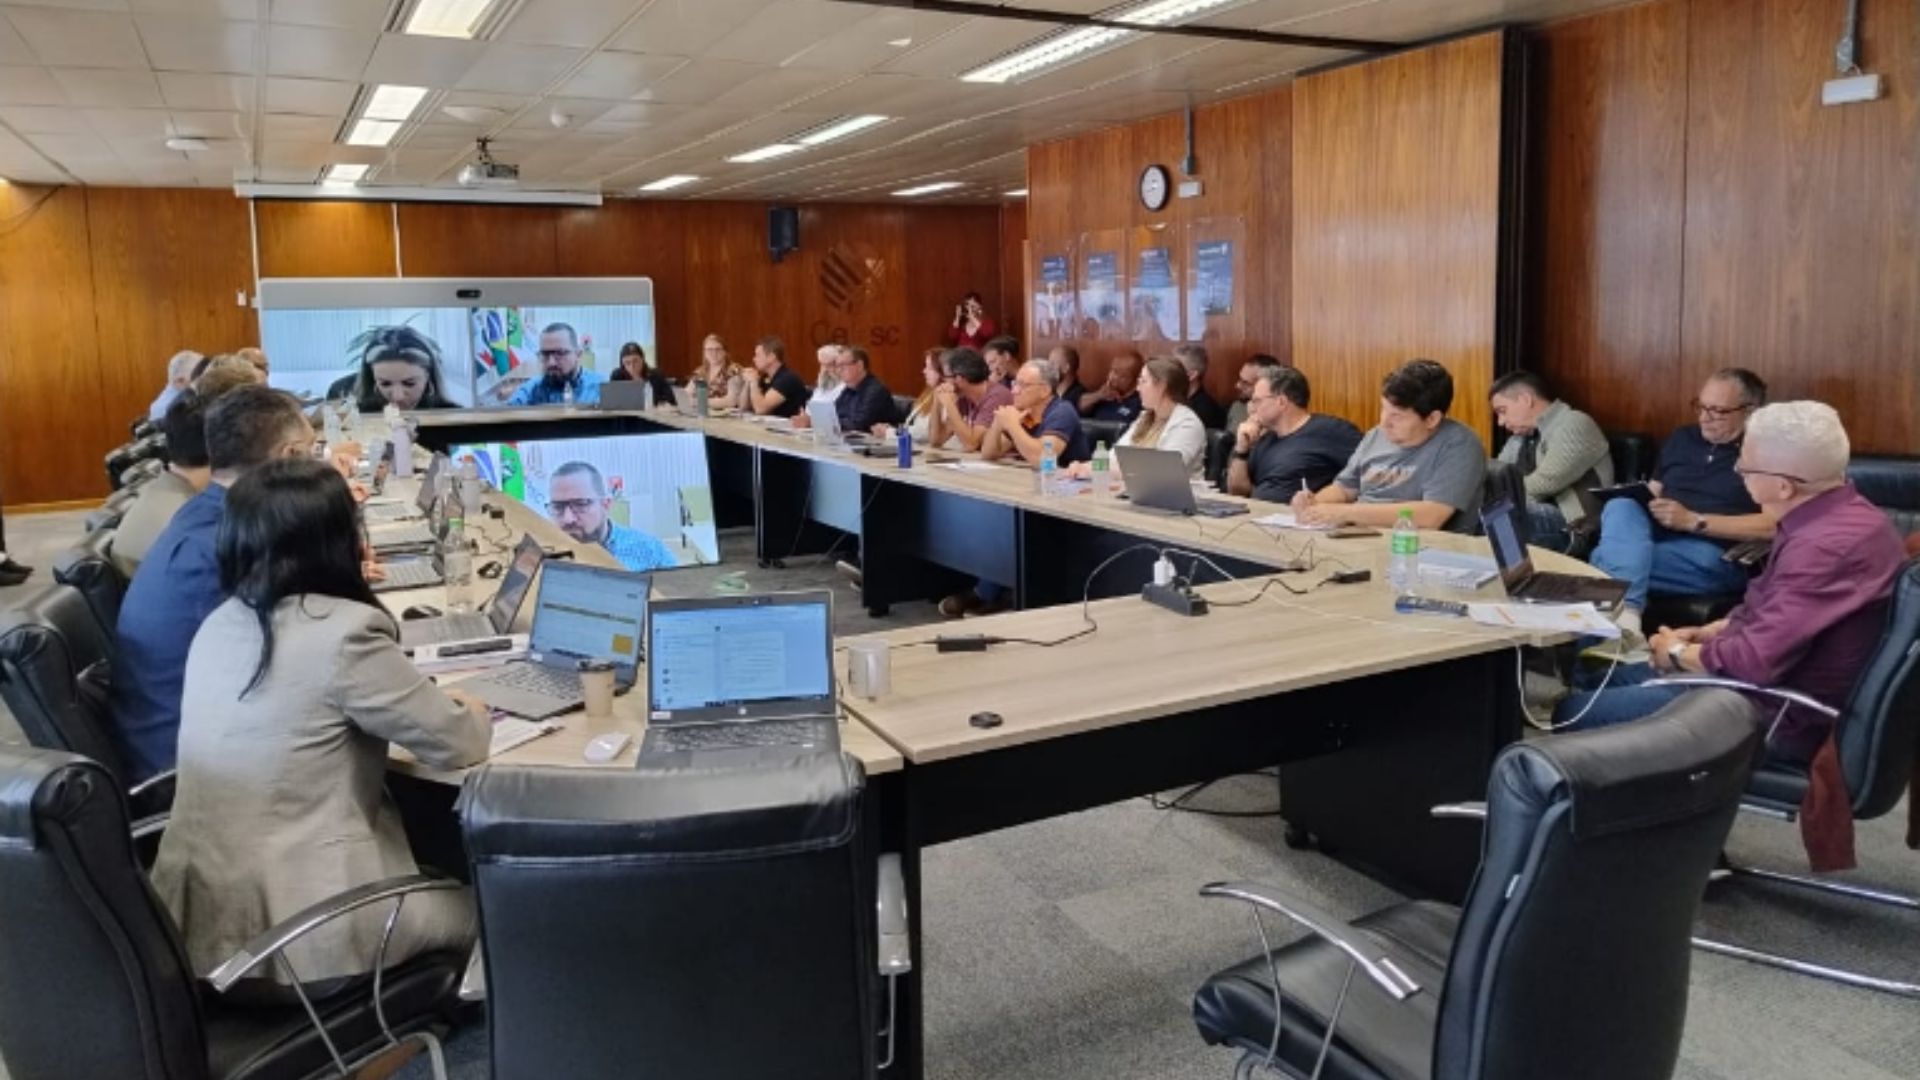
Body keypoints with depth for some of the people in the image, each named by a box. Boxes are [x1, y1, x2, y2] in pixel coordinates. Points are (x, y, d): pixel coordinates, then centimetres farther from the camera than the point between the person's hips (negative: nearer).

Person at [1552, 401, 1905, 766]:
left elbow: (1754, 661, -31)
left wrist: (1679, 653, -11)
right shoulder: (1835, 513, 4)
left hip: (1781, 716, -11)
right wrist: (1703, 633, 6)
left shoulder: (1824, 546, -31)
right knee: (1601, 682, 19)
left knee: (1574, 711, -9)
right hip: (1781, 680, 11)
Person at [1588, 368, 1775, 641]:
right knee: (1620, 507, -32)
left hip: (1714, 554, -5)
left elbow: (1774, 525, -10)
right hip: (1654, 537, 6)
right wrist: (1636, 497, 1)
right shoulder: (1682, 439, 23)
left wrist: (1694, 521, -14)